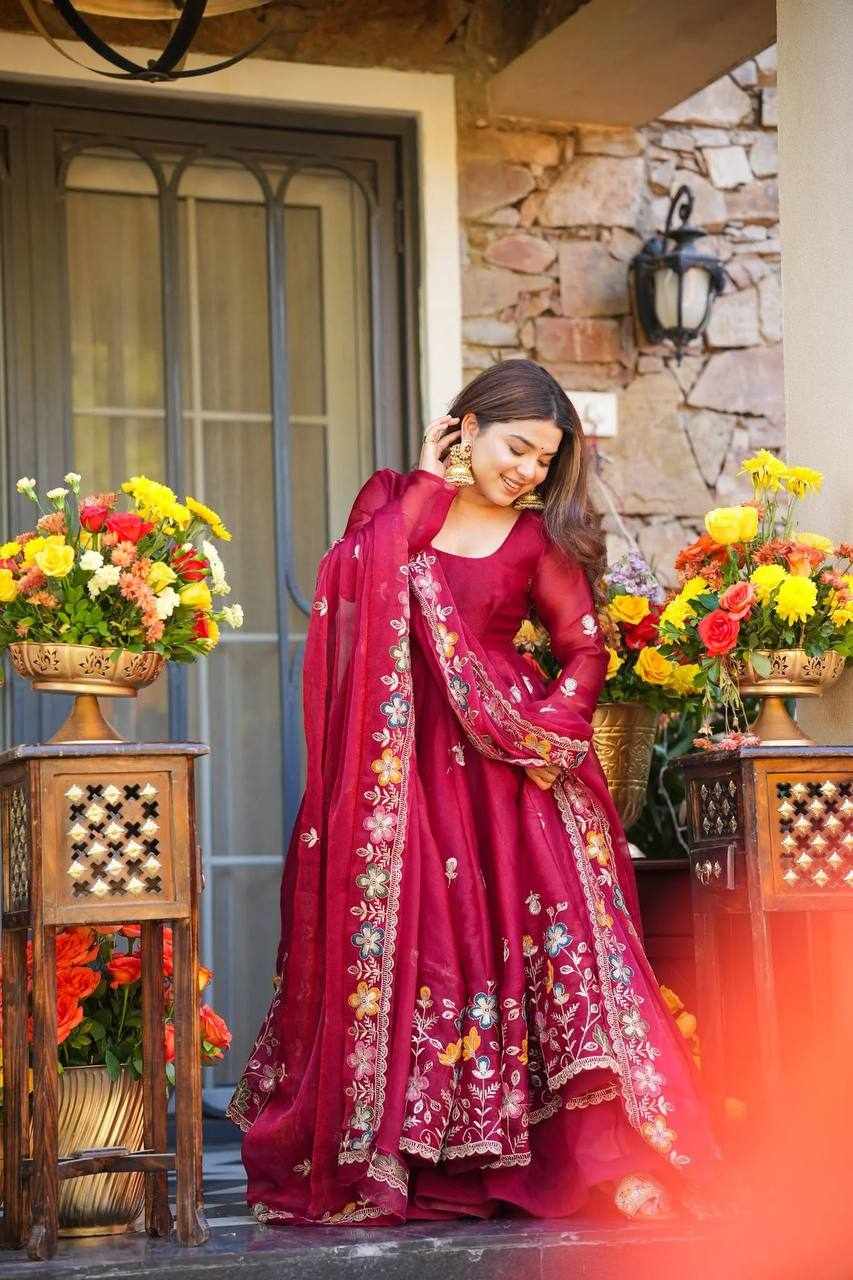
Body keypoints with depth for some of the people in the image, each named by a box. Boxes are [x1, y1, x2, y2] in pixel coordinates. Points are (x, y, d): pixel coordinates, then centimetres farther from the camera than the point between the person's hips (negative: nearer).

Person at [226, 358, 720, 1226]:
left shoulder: (538, 539, 8)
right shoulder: (390, 503, 9)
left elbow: (584, 649, 9)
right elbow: (362, 575, -10)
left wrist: (550, 727, -7)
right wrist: (427, 486, -4)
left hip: (505, 768, 0)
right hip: (401, 770, 0)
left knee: (552, 925, -11)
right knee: (408, 946, -1)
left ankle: (611, 1154, -11)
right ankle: (383, 1154, 9)